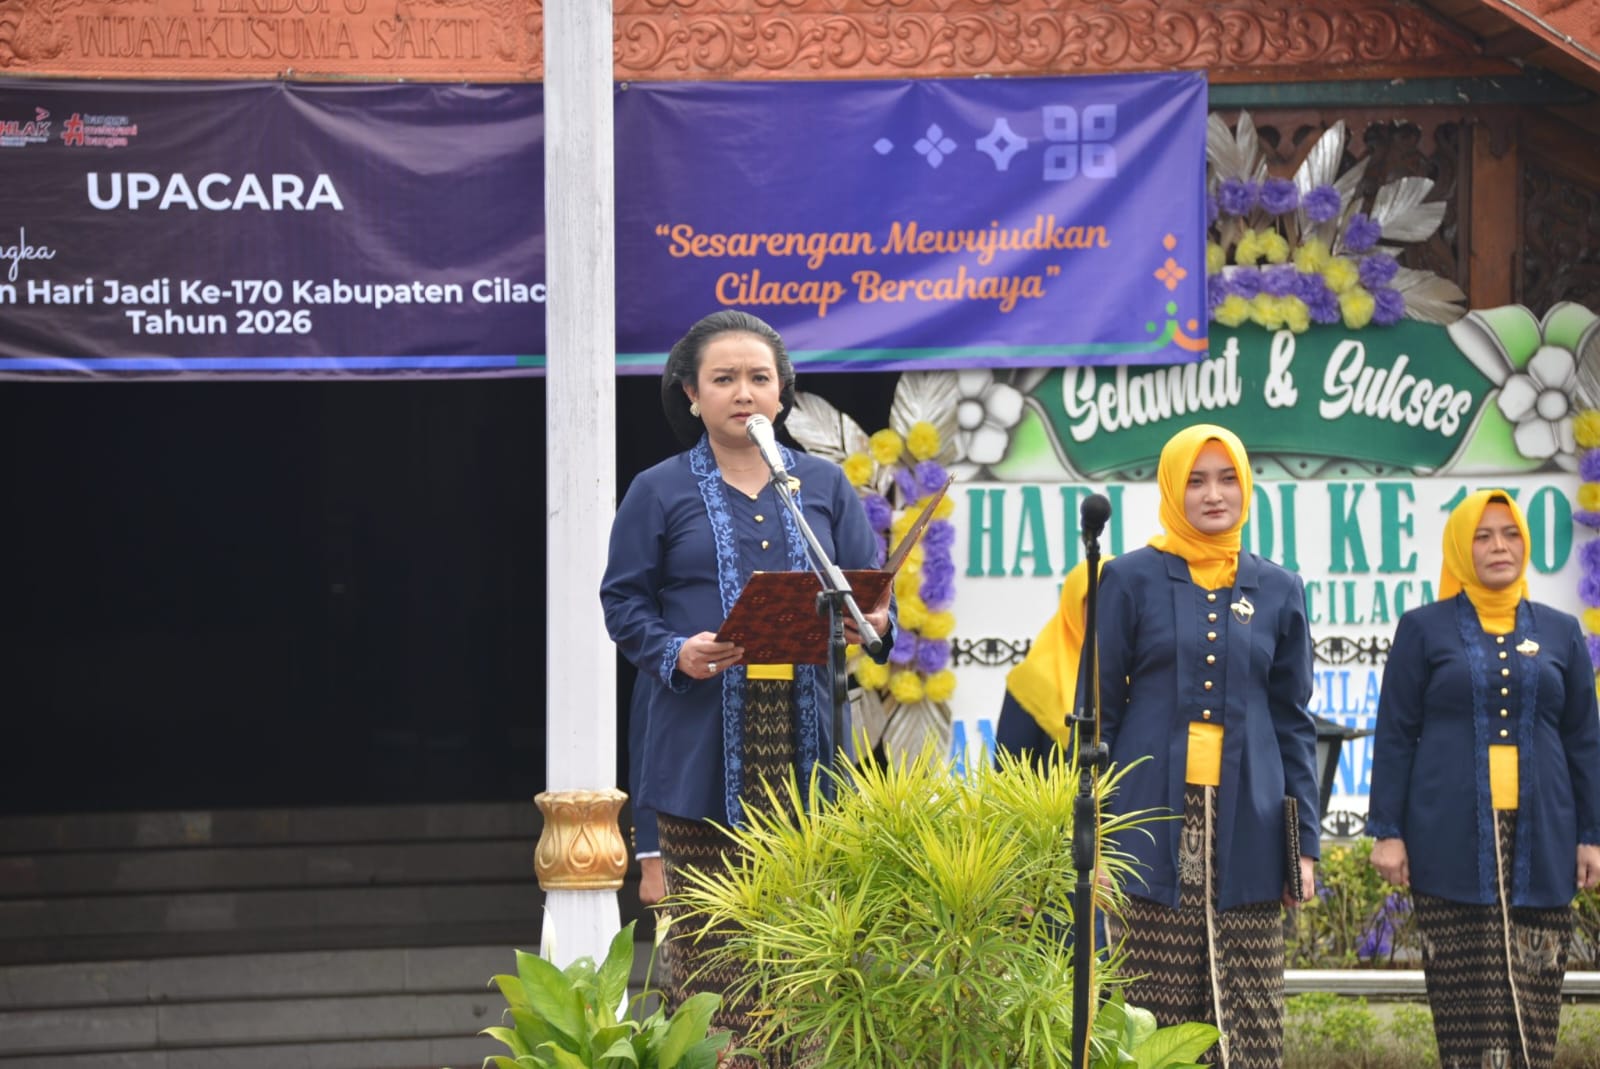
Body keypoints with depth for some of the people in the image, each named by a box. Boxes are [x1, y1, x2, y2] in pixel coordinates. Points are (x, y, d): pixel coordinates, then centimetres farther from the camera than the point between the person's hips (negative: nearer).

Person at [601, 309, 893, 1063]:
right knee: (706, 930, -4)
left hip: (799, 740, 2)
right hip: (701, 744, -2)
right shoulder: (659, 493, 6)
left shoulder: (824, 486, 13)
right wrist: (674, 653, -15)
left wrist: (872, 623, -12)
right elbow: (624, 602, 4)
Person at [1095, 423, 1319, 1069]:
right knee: (1158, 1014, -3)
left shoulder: (1277, 591, 12)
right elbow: (1099, 712, 5)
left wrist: (1304, 841, 7)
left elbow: (1293, 721, 14)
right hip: (1155, 820, -2)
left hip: (1245, 829, 2)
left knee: (1251, 1016, -1)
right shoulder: (1132, 580, 4)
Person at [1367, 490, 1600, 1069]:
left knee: (1533, 993, -1)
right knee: (1469, 992, -5)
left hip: (1539, 840, 2)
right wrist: (1387, 831, -3)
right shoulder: (1423, 629, 5)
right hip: (1453, 841, -2)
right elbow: (1394, 736, 4)